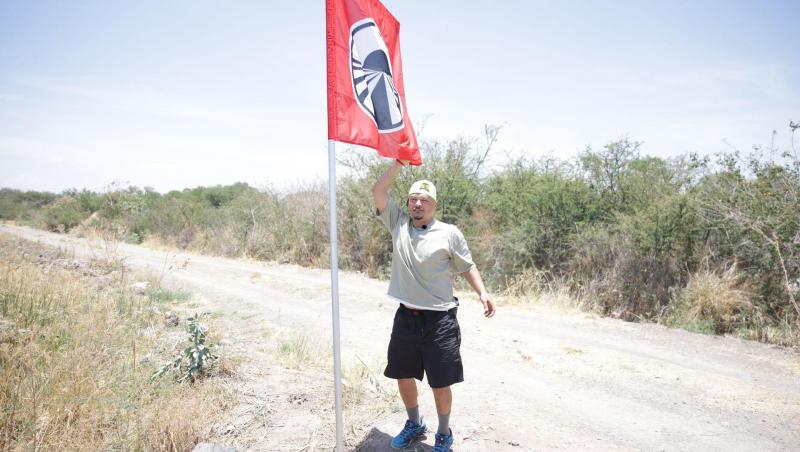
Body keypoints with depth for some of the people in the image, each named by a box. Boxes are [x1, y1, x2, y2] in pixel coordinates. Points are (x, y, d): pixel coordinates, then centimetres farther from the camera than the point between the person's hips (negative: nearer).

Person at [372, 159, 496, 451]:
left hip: (439, 319, -3)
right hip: (405, 317, 4)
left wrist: (483, 293, -12)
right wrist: (400, 162, -7)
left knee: (440, 383, 6)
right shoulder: (398, 223, 3)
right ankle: (414, 425, 42)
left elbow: (467, 267, 2)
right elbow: (378, 192, -2)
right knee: (403, 376, 18)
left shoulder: (449, 233, -4)